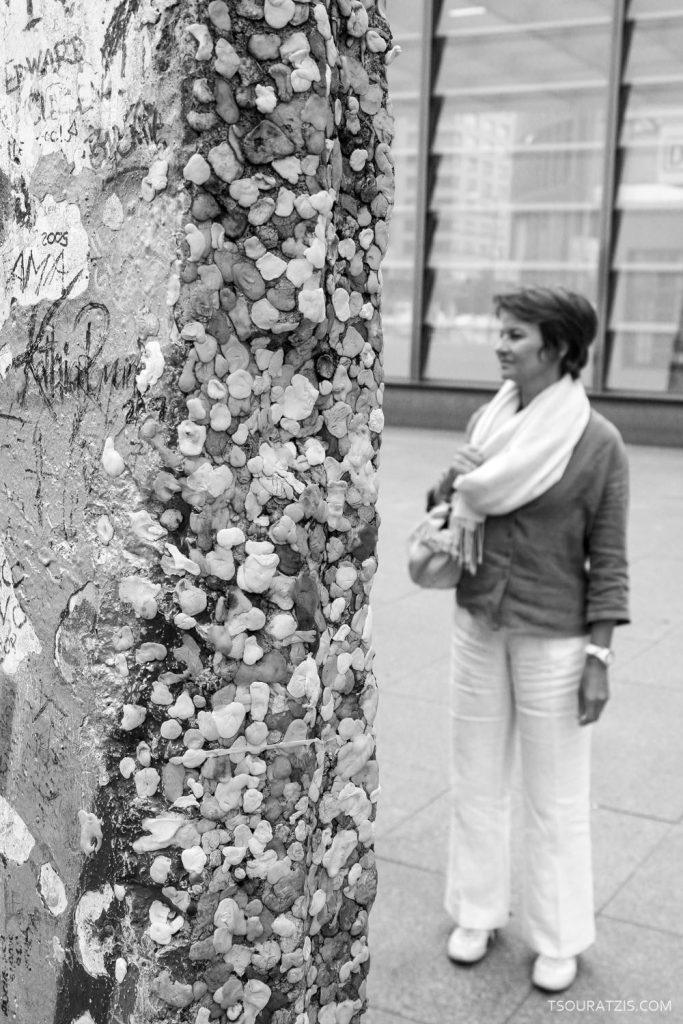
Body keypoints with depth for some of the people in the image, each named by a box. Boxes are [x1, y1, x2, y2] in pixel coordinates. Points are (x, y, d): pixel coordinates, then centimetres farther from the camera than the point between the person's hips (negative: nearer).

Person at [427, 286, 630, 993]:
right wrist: (453, 486, -8)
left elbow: (607, 558, -9)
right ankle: (477, 912, 34)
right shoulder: (486, 422, 2)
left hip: (553, 637, -5)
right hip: (478, 626, 5)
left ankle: (558, 938, 27)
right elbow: (443, 511, 14)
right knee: (476, 780, 16)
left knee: (556, 795, 9)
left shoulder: (597, 442, -12)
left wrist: (598, 656, -12)